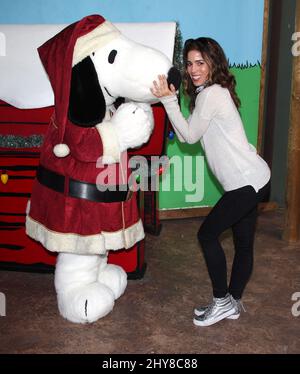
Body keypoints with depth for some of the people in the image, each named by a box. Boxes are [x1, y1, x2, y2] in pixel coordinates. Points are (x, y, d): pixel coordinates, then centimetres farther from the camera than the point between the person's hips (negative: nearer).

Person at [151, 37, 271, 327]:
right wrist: (170, 100, 7)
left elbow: (190, 136, -10)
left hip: (248, 181, -10)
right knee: (243, 243, 15)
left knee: (207, 234, -1)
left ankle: (222, 301, 12)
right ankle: (233, 303, 27)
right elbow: (187, 135, 15)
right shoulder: (215, 92, 17)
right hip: (252, 180, 10)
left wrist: (169, 100, -12)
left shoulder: (211, 94, -15)